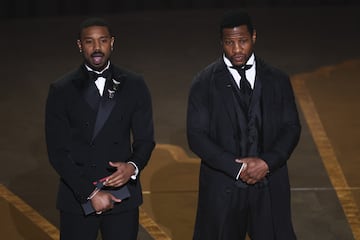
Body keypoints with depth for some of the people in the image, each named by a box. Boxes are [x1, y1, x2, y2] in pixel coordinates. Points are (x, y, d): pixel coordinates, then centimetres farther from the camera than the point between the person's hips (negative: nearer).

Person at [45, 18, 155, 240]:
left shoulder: (134, 85, 2)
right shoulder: (62, 90, -3)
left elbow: (145, 139, 5)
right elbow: (58, 152, -5)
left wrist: (133, 167, -17)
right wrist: (90, 193, -13)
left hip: (123, 195, 1)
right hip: (77, 196, -1)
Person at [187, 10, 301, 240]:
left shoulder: (277, 80, 6)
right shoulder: (204, 83, -2)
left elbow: (292, 128, 5)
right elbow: (196, 136, -7)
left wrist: (267, 162, -13)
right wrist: (237, 168, -15)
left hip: (270, 187, 2)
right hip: (223, 189, -2)